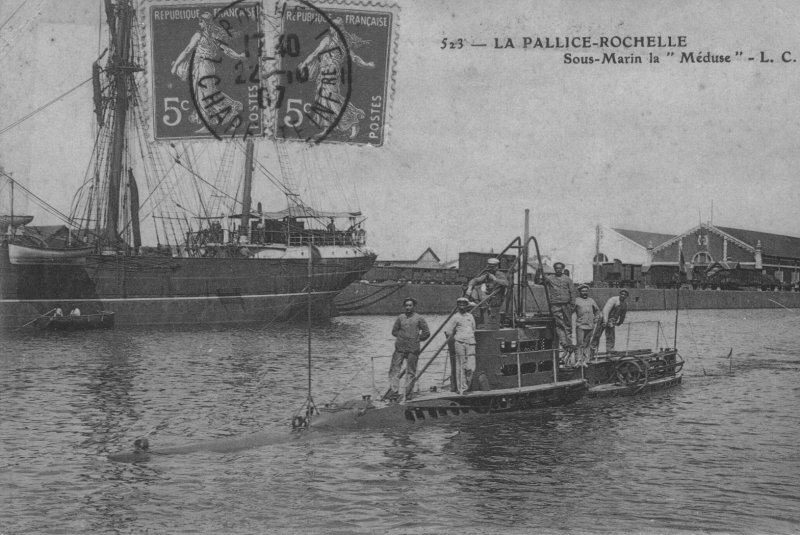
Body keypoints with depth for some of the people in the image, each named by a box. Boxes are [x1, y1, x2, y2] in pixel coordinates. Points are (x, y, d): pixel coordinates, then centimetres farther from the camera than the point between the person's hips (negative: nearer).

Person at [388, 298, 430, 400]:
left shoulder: (419, 318, 4)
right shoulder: (400, 317, 11)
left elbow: (426, 333, 5)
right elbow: (394, 331, 17)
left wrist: (417, 339, 5)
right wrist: (402, 336, 6)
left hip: (413, 349, -2)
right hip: (400, 348, 2)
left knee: (411, 372, 2)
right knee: (394, 369, -6)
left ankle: (407, 393, 6)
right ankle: (394, 391, -5)